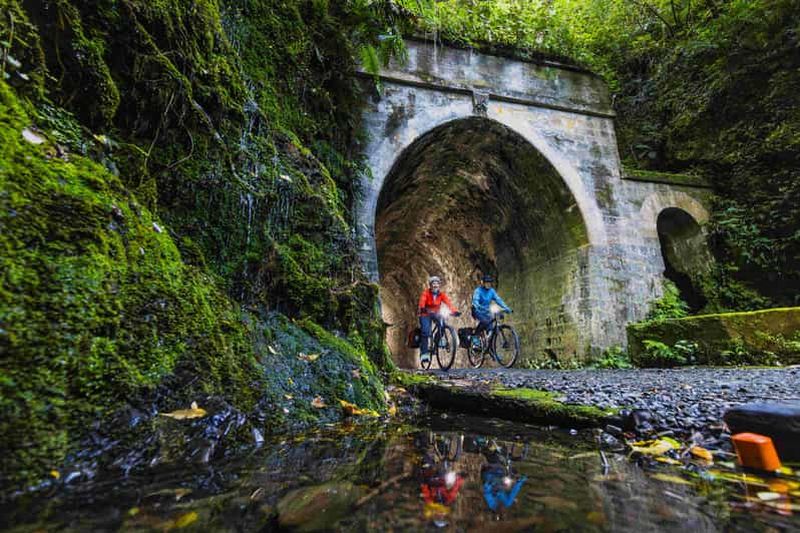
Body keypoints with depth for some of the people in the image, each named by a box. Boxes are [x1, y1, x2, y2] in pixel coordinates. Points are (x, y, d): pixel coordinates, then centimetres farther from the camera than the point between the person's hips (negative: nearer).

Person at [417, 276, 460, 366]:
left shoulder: (441, 294, -8)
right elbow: (422, 301, -34)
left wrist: (454, 311, -40)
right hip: (425, 314, -3)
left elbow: (448, 302, -23)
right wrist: (422, 308, -57)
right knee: (425, 331, -21)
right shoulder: (426, 293, -16)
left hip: (436, 313, 3)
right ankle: (424, 353, -15)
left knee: (442, 323, -26)